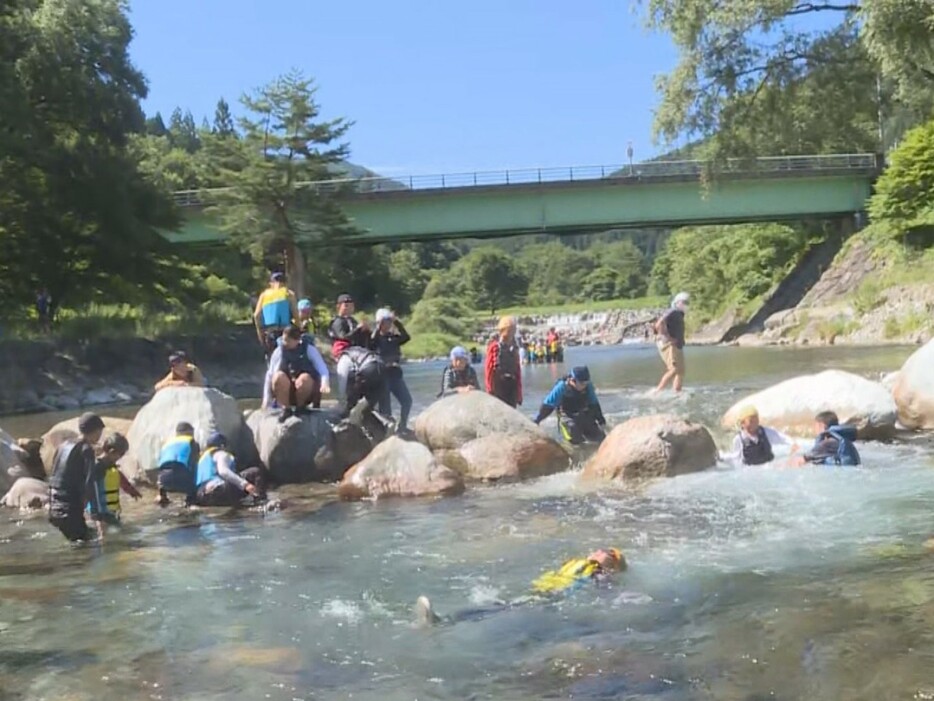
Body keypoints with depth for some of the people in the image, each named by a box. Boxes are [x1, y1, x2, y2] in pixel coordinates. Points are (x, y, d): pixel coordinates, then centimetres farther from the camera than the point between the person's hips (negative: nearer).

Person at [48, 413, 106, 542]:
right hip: (70, 510, -8)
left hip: (55, 508, 8)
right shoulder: (86, 450, -9)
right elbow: (90, 483, -18)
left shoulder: (64, 445, 14)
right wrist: (97, 517, -23)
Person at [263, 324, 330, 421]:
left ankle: (300, 407, -9)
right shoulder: (279, 351, -2)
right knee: (279, 376, -30)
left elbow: (322, 369, -15)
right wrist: (267, 399, -7)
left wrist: (325, 383, -37)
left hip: (306, 393, -1)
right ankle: (285, 408, -14)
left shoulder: (309, 349, -6)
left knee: (305, 378, -34)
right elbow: (270, 375, -2)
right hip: (285, 393, 1)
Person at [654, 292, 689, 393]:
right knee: (674, 370, -18)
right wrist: (668, 338, -20)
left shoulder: (679, 315, 22)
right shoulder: (672, 312, -10)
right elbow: (659, 324, -25)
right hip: (669, 346, -10)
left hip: (677, 347, 10)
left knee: (681, 371, 4)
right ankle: (657, 391, -17)